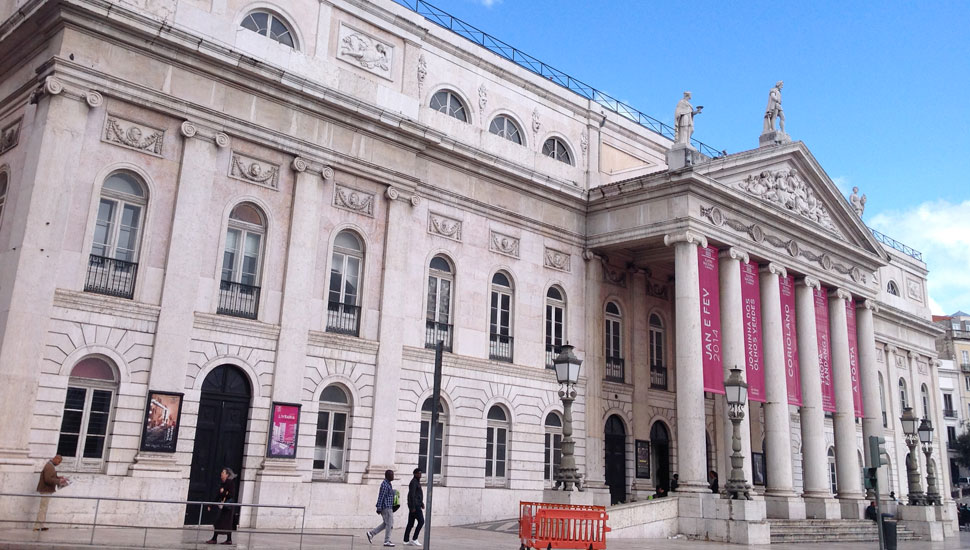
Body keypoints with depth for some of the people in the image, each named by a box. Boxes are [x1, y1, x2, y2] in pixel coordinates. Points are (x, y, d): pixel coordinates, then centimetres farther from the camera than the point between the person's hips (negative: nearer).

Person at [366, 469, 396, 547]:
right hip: (386, 507, -10)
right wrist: (379, 508, -21)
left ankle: (371, 533, 18)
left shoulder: (388, 484, 16)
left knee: (385, 523, 15)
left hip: (389, 507, 10)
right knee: (389, 524, -4)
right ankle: (387, 541, 2)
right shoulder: (384, 484, -16)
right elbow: (381, 496, -19)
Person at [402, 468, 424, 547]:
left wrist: (422, 503, 25)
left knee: (410, 523, 8)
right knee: (421, 521, -9)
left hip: (416, 505, 10)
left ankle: (406, 541, 9)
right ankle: (414, 539, -7)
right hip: (415, 505, -10)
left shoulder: (417, 482, 19)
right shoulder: (414, 482, -12)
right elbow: (412, 495, -20)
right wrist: (413, 507, -23)